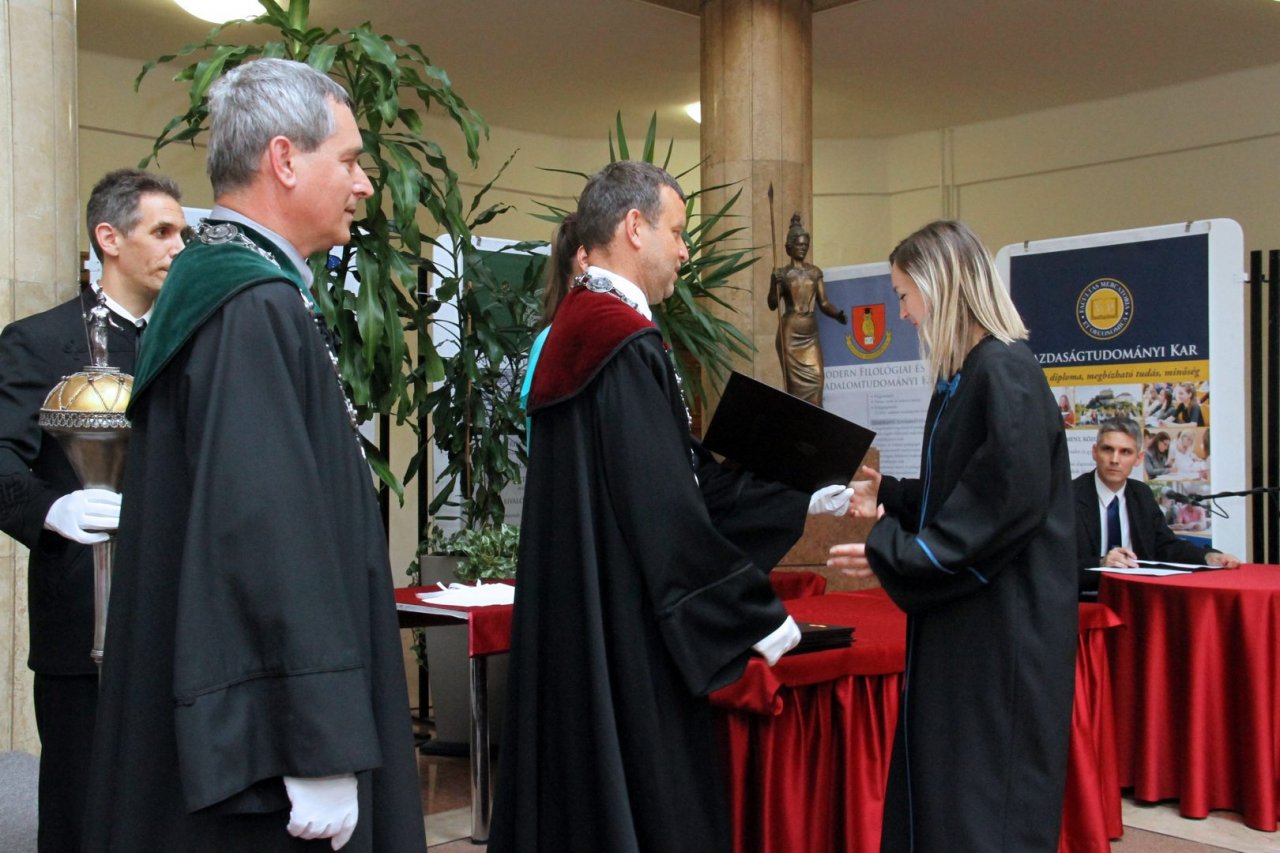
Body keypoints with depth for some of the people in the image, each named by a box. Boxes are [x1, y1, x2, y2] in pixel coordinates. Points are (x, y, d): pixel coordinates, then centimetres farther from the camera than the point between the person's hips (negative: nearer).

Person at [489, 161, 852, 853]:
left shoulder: (574, 340, 13)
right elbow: (669, 509, -20)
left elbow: (690, 474, 16)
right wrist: (756, 615, -11)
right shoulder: (631, 350, -17)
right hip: (626, 635, -10)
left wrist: (806, 500, 17)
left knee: (573, 785, 15)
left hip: (568, 632, 10)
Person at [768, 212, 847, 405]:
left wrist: (837, 314, -11)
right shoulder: (781, 273, 2)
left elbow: (823, 303, 8)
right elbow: (772, 305, -2)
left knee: (815, 376, -6)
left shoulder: (815, 272, 11)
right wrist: (776, 285, -18)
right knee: (796, 379, -5)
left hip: (810, 332, 3)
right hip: (790, 332, -3)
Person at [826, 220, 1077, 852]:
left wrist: (891, 555, -20)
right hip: (963, 620, 10)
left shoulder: (1003, 372, -18)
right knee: (938, 788, 15)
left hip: (1002, 628, -10)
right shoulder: (968, 373, 12)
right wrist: (889, 497, 16)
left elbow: (1008, 501, -23)